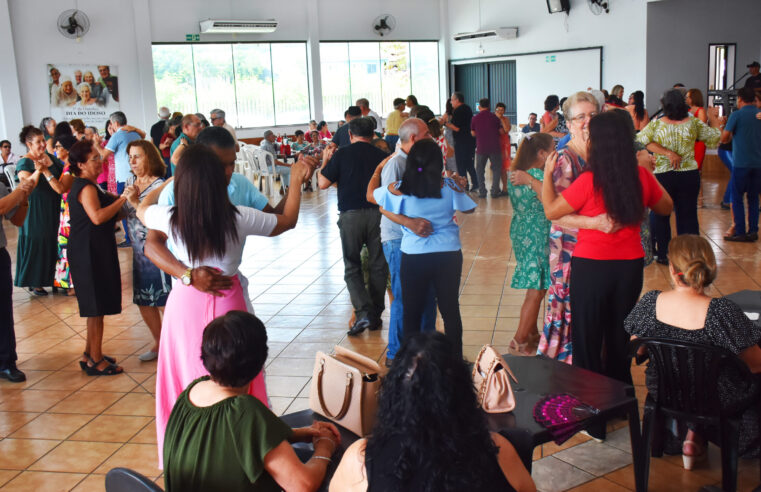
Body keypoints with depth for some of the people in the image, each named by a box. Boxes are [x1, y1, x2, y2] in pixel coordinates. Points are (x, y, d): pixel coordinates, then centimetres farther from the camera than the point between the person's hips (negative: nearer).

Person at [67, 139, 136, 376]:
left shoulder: (87, 186, 17)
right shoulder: (86, 188, -15)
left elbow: (110, 217, 18)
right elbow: (97, 217, -30)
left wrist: (117, 201, 4)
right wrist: (122, 199, -27)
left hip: (94, 251, 11)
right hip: (89, 252, -11)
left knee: (96, 306, 17)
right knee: (96, 306, -4)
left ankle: (90, 354, 27)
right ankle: (95, 361, 4)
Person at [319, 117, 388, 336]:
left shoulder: (342, 155, -3)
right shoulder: (382, 156, 4)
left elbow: (323, 183, -3)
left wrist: (325, 161, 11)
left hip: (350, 215, -2)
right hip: (377, 214, 2)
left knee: (352, 268, 7)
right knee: (378, 266, 11)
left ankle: (363, 312, -9)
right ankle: (376, 315, 17)